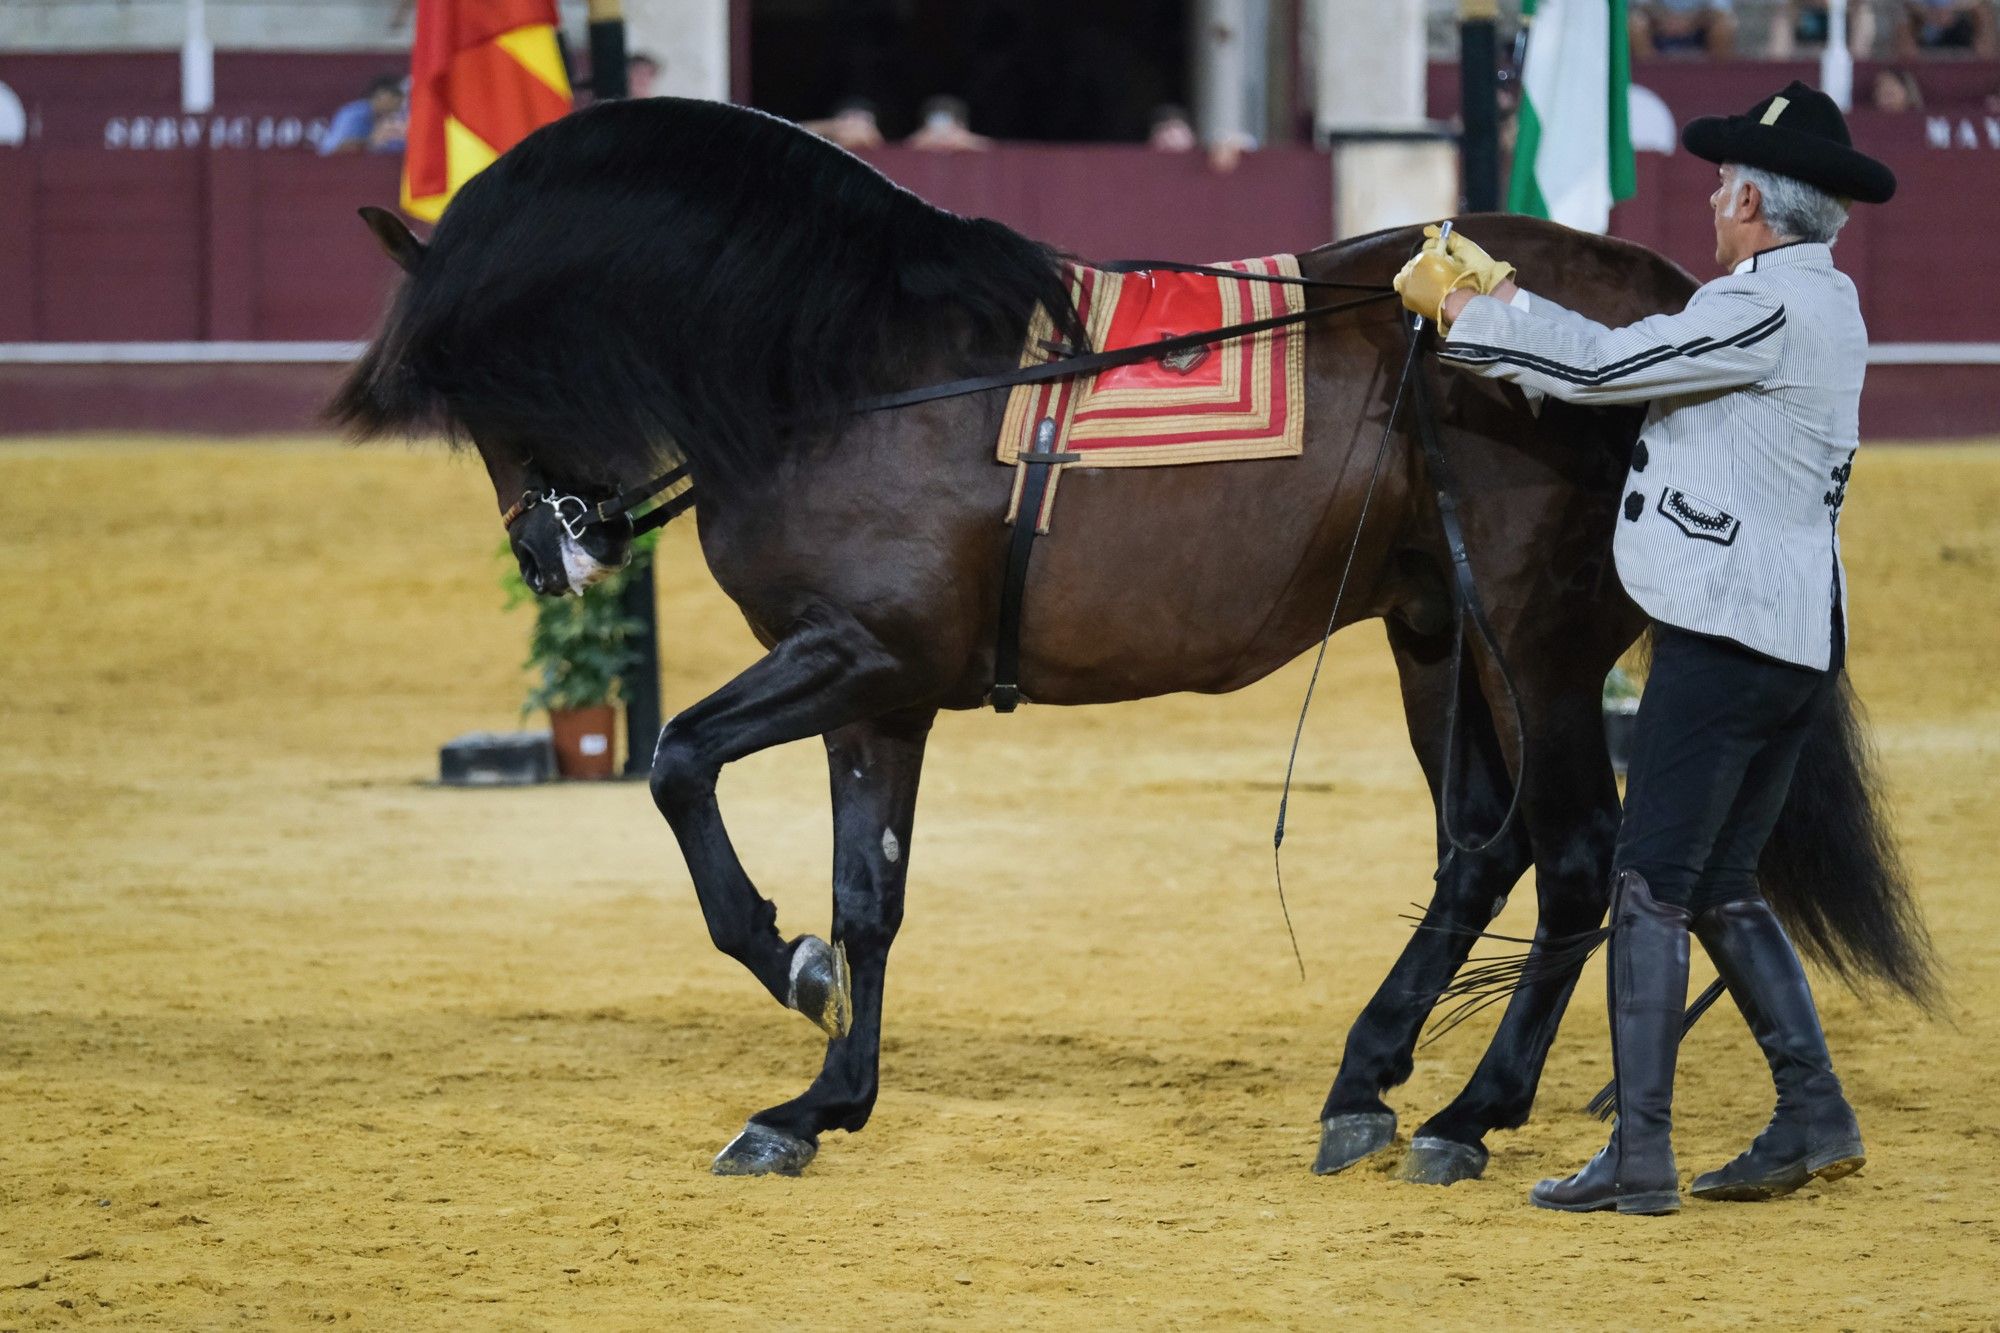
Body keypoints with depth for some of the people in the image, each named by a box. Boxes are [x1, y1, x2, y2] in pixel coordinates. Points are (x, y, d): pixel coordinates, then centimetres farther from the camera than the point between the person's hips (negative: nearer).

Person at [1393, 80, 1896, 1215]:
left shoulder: (1772, 308, -15)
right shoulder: (1820, 302, 15)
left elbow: (1602, 366, -13)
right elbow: (1634, 360, 18)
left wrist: (1466, 307, 0)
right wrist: (1501, 297, 20)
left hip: (1726, 640, -10)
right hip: (1800, 641, 10)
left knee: (1653, 888, -6)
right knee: (1723, 889, 17)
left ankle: (1641, 1156, -7)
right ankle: (1814, 1115, 15)